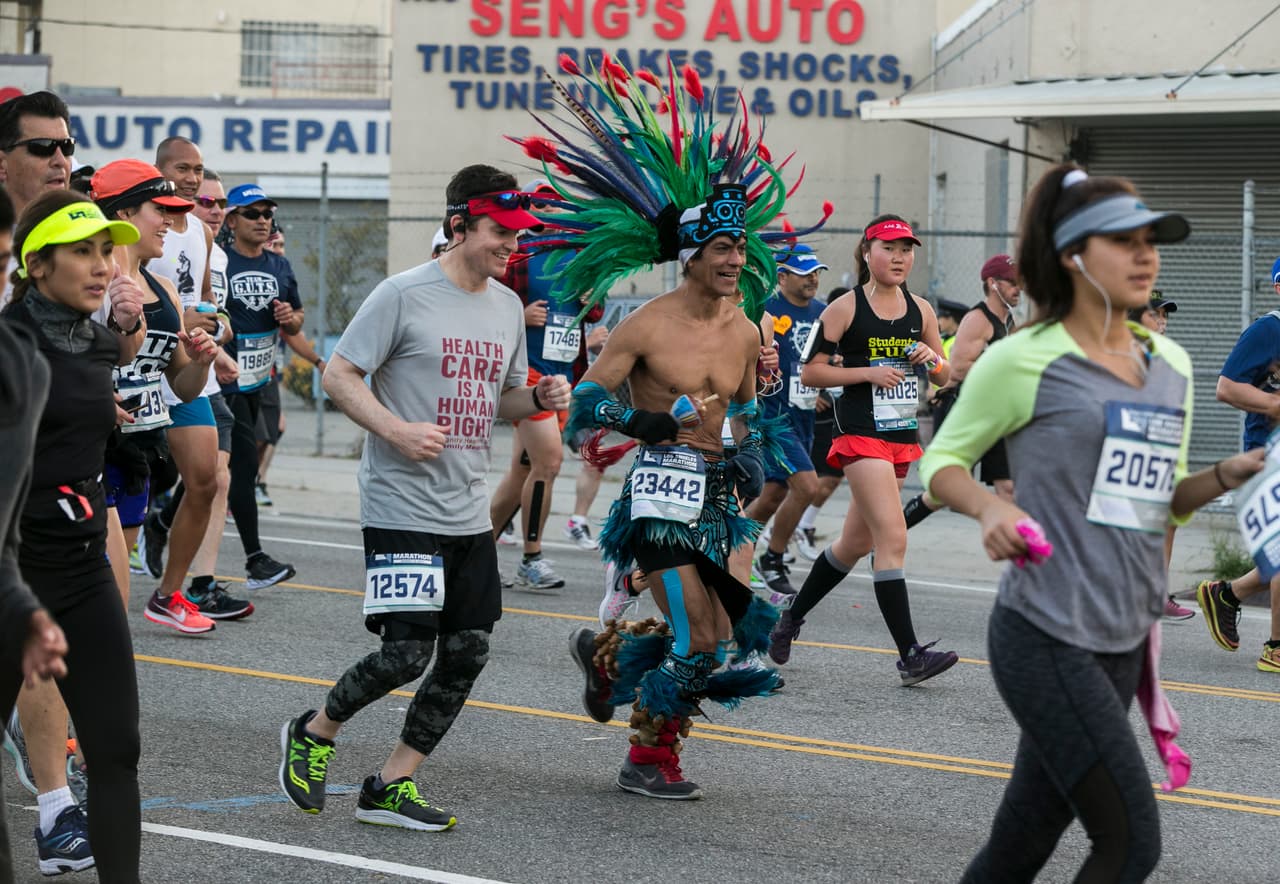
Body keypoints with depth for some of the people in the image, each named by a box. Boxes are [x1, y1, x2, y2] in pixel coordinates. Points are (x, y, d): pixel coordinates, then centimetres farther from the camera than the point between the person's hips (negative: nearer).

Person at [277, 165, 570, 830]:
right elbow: (338, 375, -7)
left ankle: (391, 787, 13)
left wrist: (539, 398, 2)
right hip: (402, 509, -7)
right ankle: (313, 735, 15)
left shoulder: (507, 306, 13)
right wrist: (395, 429, -20)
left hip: (470, 517, 7)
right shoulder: (404, 295, -9)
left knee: (467, 654, 2)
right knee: (405, 654, -12)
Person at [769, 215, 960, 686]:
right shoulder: (845, 309, -6)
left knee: (855, 542, 16)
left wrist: (934, 360, -6)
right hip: (861, 434, -7)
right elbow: (811, 372, -5)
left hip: (902, 435, 7)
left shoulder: (920, 310, 10)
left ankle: (791, 619, 35)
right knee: (893, 540, -17)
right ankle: (910, 655, -19)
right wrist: (868, 373, -16)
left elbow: (946, 376, 17)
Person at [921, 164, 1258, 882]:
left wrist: (1228, 475, 2)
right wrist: (991, 507, -17)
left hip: (1124, 644, 7)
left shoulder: (1170, 365, 13)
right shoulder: (1024, 361, -6)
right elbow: (942, 461, 3)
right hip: (1046, 639, -7)